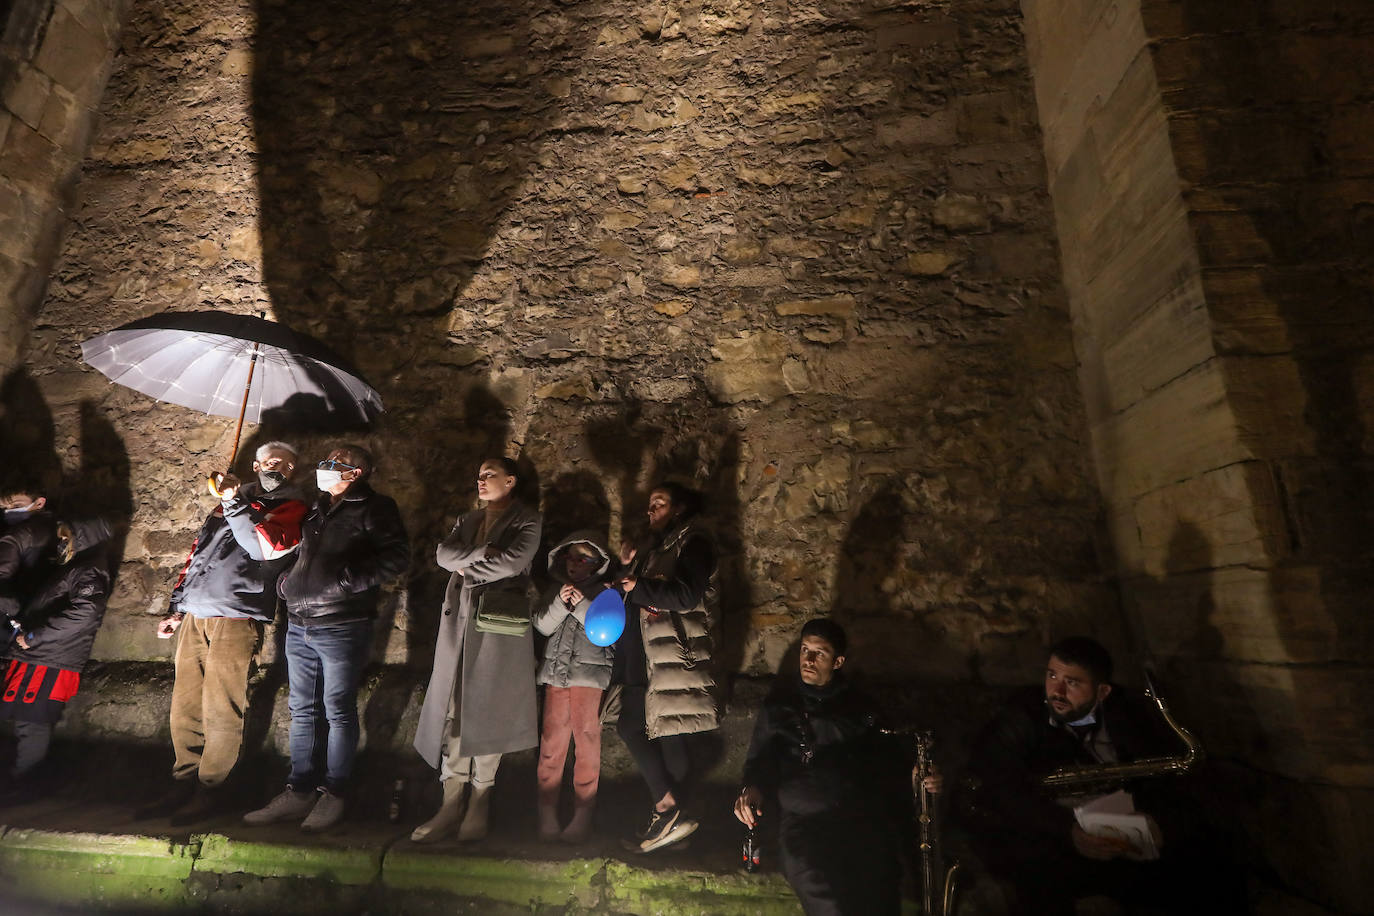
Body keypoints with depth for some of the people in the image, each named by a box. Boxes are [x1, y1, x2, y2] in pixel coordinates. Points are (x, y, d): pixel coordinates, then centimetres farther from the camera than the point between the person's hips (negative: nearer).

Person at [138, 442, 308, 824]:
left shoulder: (290, 508, 3)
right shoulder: (230, 501, 22)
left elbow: (265, 547, -15)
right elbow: (195, 553, 25)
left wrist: (235, 503, -13)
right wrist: (176, 607, 20)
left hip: (235, 619, -6)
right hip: (194, 616, 6)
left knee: (220, 712, -3)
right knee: (184, 707, 10)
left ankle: (210, 792, 8)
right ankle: (183, 786, 22)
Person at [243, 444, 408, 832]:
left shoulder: (374, 508, -6)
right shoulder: (315, 509, 17)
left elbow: (397, 557, -17)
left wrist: (349, 579, -21)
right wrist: (284, 582, 13)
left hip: (342, 628, -7)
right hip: (299, 626, 7)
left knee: (338, 711, 2)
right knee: (302, 711, 13)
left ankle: (332, 793, 15)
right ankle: (298, 791, 24)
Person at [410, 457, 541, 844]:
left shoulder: (527, 519, 1)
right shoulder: (470, 520, 19)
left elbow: (514, 561, -14)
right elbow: (444, 553, 4)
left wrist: (467, 568, -3)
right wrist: (482, 552, -12)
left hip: (499, 622, -5)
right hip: (459, 619, 5)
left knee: (487, 710, 0)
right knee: (452, 709, 2)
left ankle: (480, 801, 12)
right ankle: (452, 802, 9)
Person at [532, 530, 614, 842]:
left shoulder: (604, 593, 1)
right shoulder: (555, 591, 12)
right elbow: (543, 626, 4)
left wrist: (582, 605, -16)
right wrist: (560, 603, -12)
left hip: (590, 673, -3)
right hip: (556, 671, 3)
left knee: (588, 738, -3)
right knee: (552, 738, 2)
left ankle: (583, 813, 6)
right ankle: (547, 810, 12)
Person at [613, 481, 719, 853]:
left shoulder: (693, 544, -4)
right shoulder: (653, 546, 21)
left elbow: (688, 596, -19)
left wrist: (638, 587, -13)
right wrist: (628, 567, 7)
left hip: (676, 654, -9)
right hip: (644, 655, 9)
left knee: (672, 734, -4)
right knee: (630, 726, 4)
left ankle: (668, 811, 9)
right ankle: (669, 810, 9)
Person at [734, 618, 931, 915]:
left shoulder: (859, 704, 18)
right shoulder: (779, 705, 17)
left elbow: (886, 761, 21)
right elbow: (761, 763, 17)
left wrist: (912, 780, 3)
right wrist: (753, 788, -2)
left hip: (864, 820, 1)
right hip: (804, 822, -1)